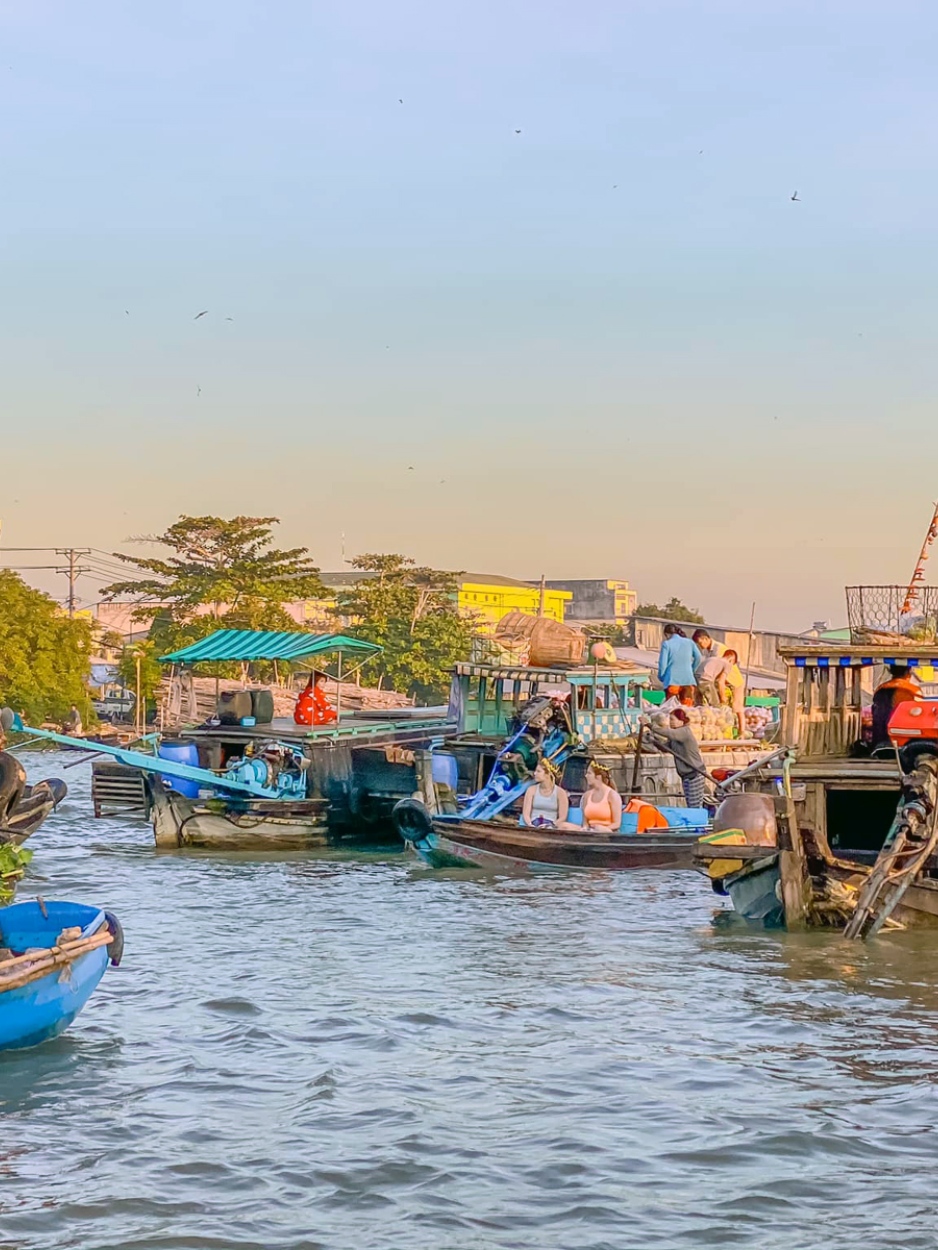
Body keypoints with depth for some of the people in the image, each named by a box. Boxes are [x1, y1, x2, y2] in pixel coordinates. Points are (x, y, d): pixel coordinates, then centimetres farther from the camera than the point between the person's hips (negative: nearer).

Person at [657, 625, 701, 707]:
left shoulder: (666, 644, -1)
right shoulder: (689, 642, 9)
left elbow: (663, 663, -4)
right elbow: (698, 657, 6)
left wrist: (661, 677, 12)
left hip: (672, 681, -3)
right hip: (688, 680, 3)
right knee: (688, 707, 3)